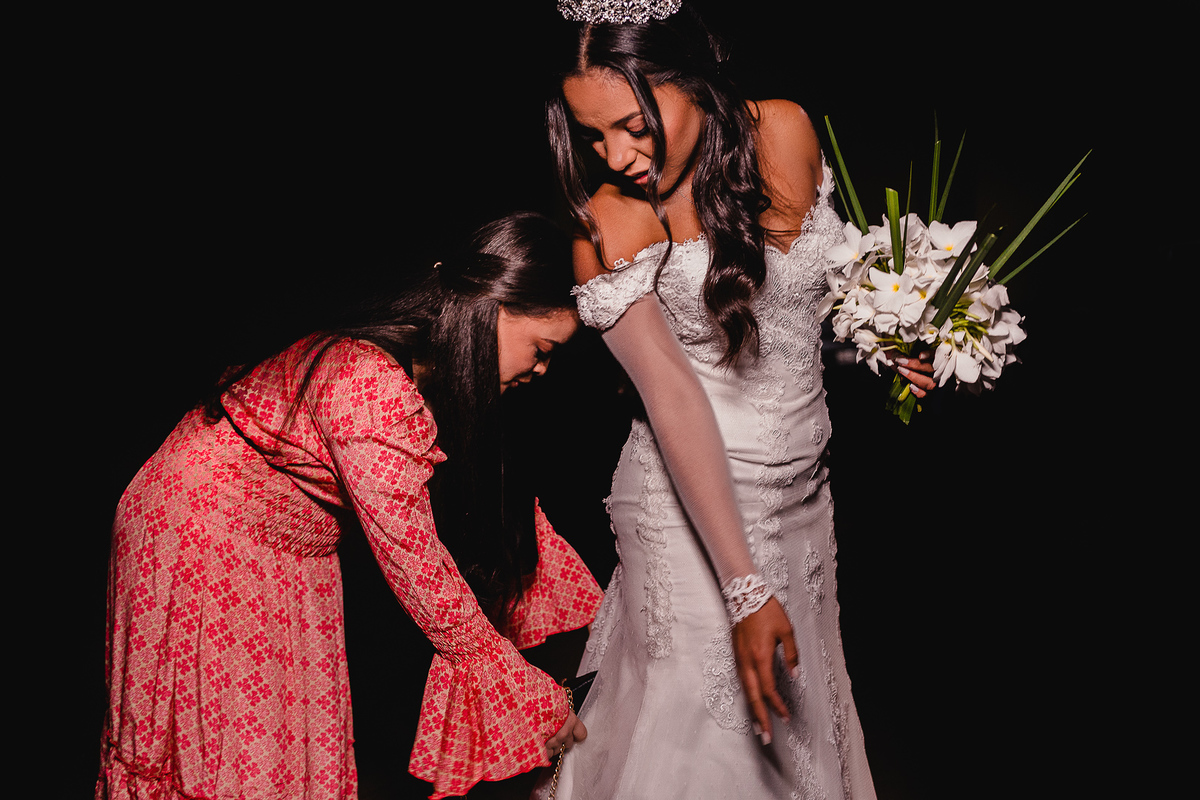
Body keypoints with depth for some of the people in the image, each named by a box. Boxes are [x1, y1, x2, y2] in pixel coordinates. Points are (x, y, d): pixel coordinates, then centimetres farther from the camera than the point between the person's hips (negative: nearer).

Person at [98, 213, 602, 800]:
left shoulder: (437, 372, -8)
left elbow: (503, 509, 1)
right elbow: (417, 566, -29)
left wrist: (604, 621, 1)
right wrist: (530, 698, -21)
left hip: (281, 550, 8)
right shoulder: (374, 389, -35)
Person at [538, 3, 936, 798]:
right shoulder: (607, 225, -17)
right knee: (708, 732, 1)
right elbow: (672, 397, -23)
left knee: (801, 721, 15)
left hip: (805, 490, 5)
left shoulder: (785, 132, -4)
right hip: (693, 506, -4)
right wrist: (745, 588, -26)